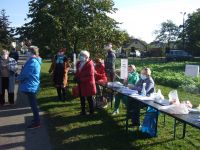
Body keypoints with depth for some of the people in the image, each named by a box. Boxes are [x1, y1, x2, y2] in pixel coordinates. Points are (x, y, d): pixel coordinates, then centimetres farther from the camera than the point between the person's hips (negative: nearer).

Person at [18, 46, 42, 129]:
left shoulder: (32, 61, -20)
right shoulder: (36, 61, 11)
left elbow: (26, 73, -18)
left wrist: (19, 78, -1)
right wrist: (21, 76, 11)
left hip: (30, 85, -10)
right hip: (33, 85, 10)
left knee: (33, 104, -3)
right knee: (33, 103, 18)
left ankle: (37, 122, 5)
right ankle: (36, 119, 29)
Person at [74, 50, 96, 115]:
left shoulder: (89, 64, -17)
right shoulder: (79, 63, 7)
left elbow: (90, 76, -21)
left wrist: (81, 79, -23)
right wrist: (76, 78, -2)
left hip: (88, 84, -7)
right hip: (81, 84, 7)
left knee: (89, 98, 6)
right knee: (82, 98, 16)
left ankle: (91, 111, 22)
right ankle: (83, 111, 30)